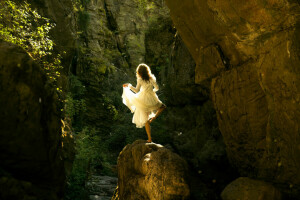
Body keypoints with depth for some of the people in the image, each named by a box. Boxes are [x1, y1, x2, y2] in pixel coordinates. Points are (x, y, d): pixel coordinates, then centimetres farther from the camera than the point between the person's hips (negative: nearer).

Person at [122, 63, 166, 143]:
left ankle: (149, 139, 7)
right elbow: (157, 88, 9)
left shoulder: (140, 79, -7)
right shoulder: (152, 78, 2)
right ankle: (153, 117, 5)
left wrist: (129, 86, 3)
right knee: (163, 106, 29)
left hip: (143, 100, -1)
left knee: (146, 120, 8)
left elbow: (136, 90, -11)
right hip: (151, 99, 1)